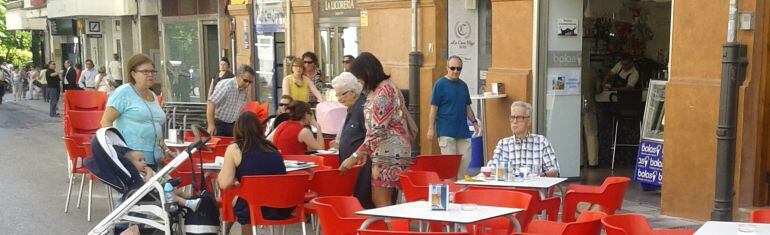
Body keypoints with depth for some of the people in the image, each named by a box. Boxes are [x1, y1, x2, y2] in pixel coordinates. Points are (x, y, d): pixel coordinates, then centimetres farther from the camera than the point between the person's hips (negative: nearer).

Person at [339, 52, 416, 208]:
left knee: (381, 201, -8)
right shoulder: (387, 86, 14)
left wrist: (355, 157, -22)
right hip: (387, 152, 10)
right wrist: (365, 152, 17)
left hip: (388, 152, -10)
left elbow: (378, 131, -22)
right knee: (378, 199, 10)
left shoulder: (382, 92, -17)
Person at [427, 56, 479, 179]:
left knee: (466, 161, 6)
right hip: (446, 131, -6)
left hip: (463, 130, 6)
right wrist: (431, 129, -11)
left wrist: (474, 121, 8)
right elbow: (433, 108, -7)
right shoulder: (440, 84, -5)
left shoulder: (463, 85, 12)